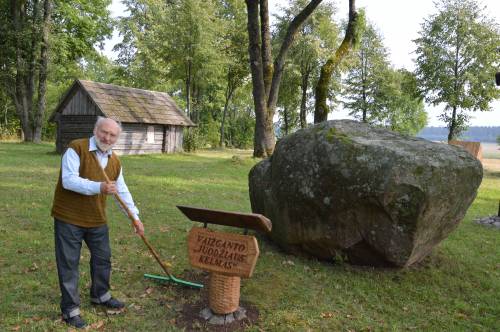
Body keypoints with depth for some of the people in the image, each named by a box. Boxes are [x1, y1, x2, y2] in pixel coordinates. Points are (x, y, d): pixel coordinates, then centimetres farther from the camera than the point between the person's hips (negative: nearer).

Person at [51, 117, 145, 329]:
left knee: (103, 258, 17)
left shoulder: (115, 161, 4)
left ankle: (100, 295, 40)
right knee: (69, 264, 4)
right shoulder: (76, 149, -15)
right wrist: (99, 187, -38)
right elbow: (69, 180, -27)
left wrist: (135, 217, 8)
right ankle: (70, 310, 19)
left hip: (97, 219, 6)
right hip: (68, 218, -6)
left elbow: (123, 191, 11)